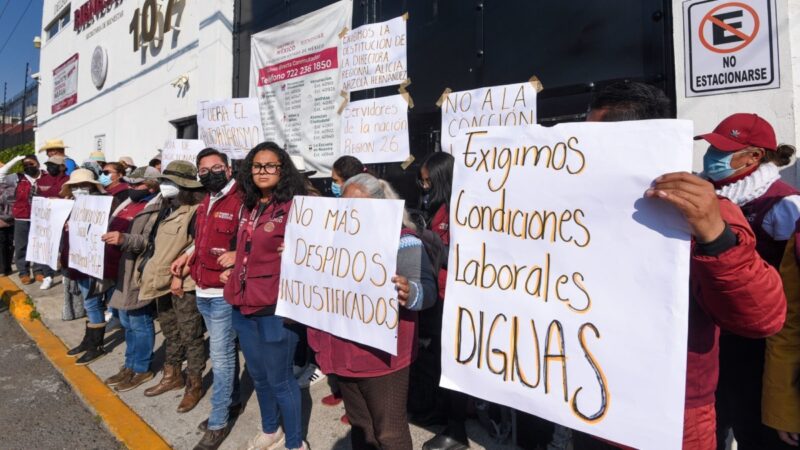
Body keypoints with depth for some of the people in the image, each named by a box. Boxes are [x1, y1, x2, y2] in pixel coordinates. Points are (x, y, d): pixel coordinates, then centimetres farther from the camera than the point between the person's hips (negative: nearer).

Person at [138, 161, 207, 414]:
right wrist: (150, 273, 14)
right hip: (162, 282, 9)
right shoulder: (166, 209, 12)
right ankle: (172, 376, 37)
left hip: (185, 285, -9)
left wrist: (180, 274, -18)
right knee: (170, 333, 21)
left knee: (190, 336, 2)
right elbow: (155, 242, 20)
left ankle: (194, 385, 16)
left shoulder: (195, 212, -17)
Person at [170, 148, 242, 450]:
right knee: (224, 351, 20)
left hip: (224, 292, -9)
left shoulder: (241, 201, -15)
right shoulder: (205, 204, 13)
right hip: (203, 291, 9)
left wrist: (239, 255, -30)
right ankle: (232, 402, 35)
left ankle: (218, 422, 13)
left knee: (220, 356, -1)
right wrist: (189, 255, 11)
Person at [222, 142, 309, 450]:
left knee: (279, 379, 6)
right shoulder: (248, 208, 12)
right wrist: (233, 270, 13)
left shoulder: (294, 207, -12)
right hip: (244, 303, 8)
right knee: (258, 375, 22)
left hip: (276, 306, -8)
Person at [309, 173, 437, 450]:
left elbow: (427, 289, -22)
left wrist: (409, 293, -42)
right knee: (359, 427, 24)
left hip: (382, 356, -7)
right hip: (345, 354, 7)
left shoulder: (401, 240, -13)